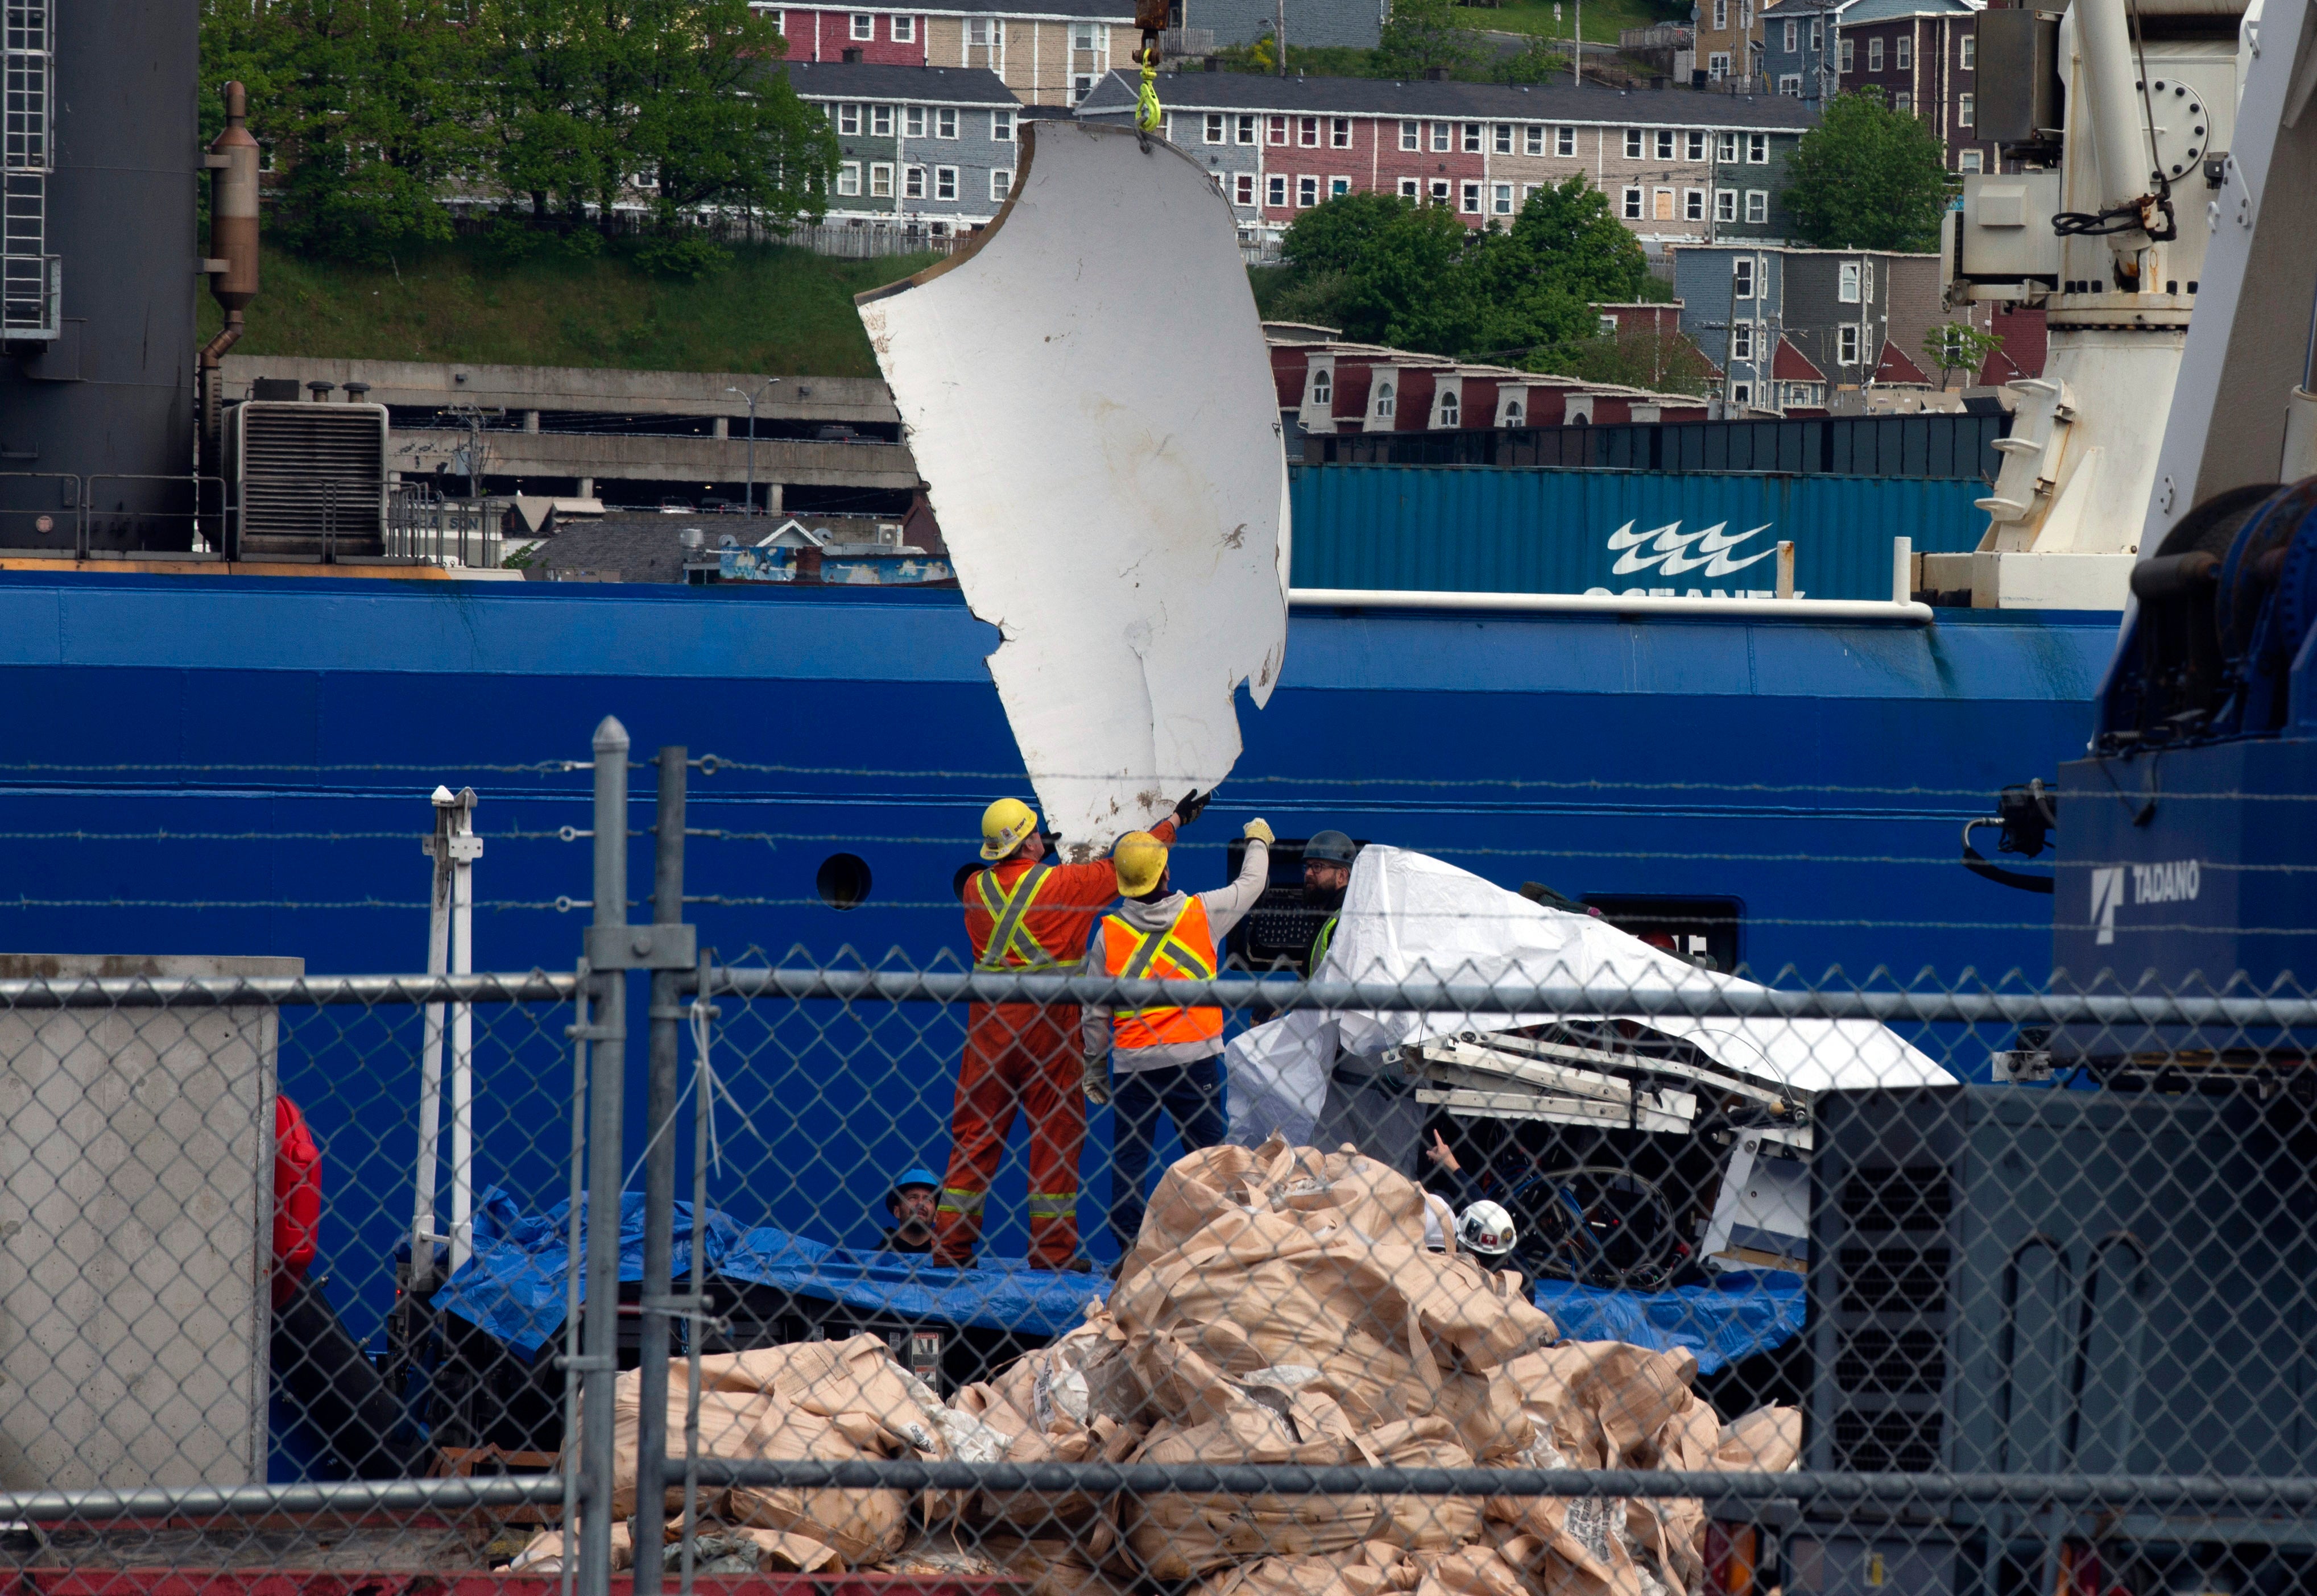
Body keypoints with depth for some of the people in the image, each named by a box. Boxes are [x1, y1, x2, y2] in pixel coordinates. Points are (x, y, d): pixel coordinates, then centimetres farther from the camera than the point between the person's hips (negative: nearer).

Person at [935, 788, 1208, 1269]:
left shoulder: (977, 887, 2)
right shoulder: (1062, 883, -8)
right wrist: (1174, 821, 16)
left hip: (988, 1022, 4)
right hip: (1047, 1023, -4)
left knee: (974, 1130, 8)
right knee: (1057, 1131, 3)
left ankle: (950, 1242, 7)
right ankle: (1054, 1248, 3)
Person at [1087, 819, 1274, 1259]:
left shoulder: (1109, 931, 0)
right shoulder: (1202, 913, -2)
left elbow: (1095, 1012, 4)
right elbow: (1251, 884, 16)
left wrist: (1094, 1069, 14)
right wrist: (1258, 841, 36)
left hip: (1132, 1062, 1)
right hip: (1194, 1056, -1)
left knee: (1127, 1158, 5)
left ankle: (1130, 1250, 0)